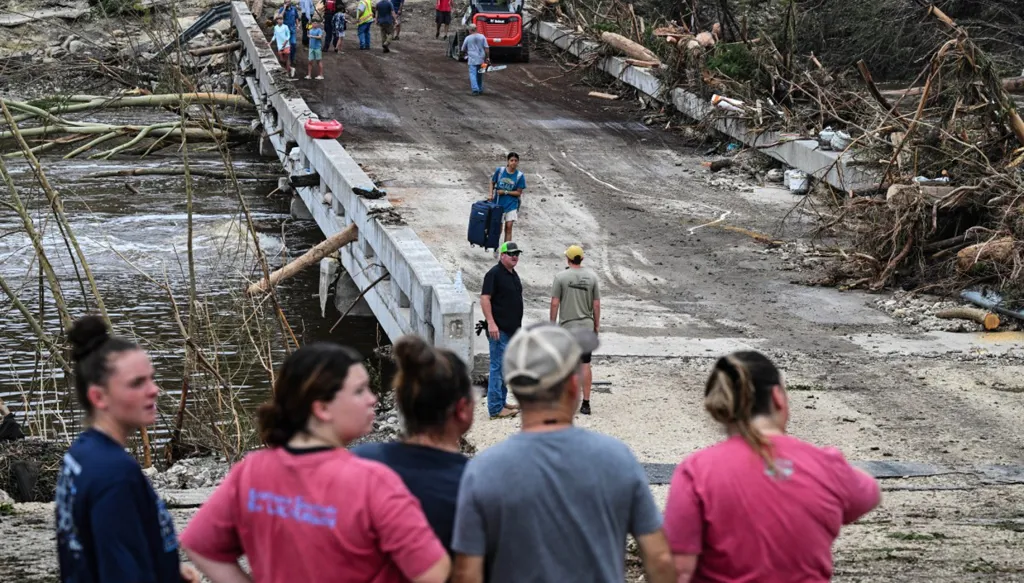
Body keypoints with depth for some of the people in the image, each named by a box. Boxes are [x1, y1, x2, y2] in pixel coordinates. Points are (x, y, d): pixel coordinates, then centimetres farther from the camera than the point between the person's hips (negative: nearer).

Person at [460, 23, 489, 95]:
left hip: (472, 60, -3)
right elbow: (486, 48, -1)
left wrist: (463, 54, 31)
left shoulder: (468, 38, -1)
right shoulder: (482, 37, 3)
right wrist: (487, 58, 6)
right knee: (480, 75, 18)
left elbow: (463, 50, 10)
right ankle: (480, 89, 24)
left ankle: (475, 89, -20)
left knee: (473, 75, -5)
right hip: (481, 59, 3)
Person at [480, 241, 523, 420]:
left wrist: (518, 325, 24)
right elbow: (485, 298, -18)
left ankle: (501, 402, 24)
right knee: (498, 367, -8)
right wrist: (491, 323, -25)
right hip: (499, 330, -10)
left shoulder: (513, 275, 16)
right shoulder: (494, 274, -12)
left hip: (512, 330, 10)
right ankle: (496, 408, -7)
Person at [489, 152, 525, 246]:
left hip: (511, 205, -1)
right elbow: (493, 183, 6)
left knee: (508, 227, -5)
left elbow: (518, 192, -7)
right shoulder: (499, 170, -7)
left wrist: (505, 192, -16)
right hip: (499, 203, 1)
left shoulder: (520, 176, -10)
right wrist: (491, 195, -7)